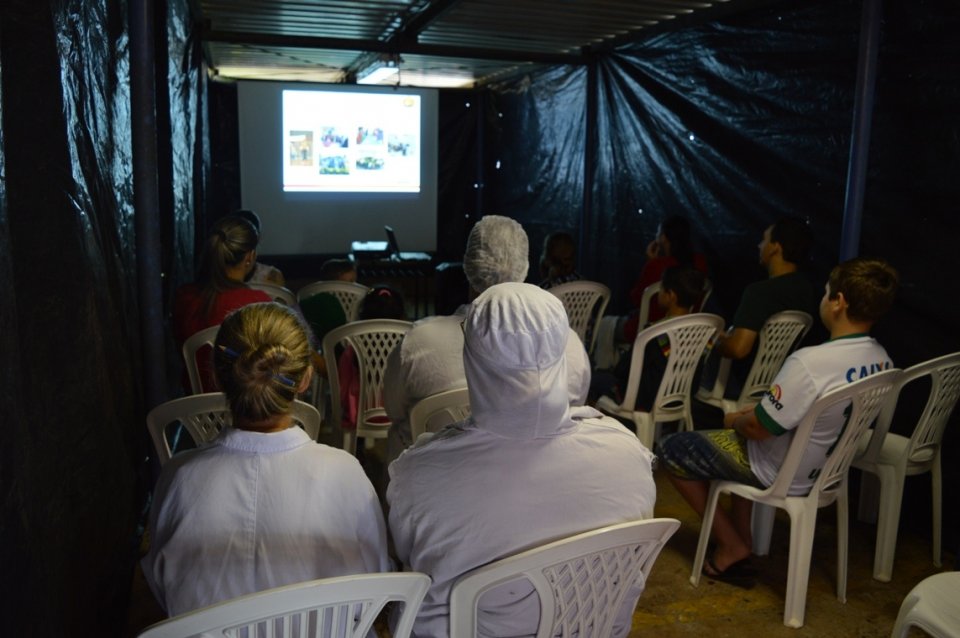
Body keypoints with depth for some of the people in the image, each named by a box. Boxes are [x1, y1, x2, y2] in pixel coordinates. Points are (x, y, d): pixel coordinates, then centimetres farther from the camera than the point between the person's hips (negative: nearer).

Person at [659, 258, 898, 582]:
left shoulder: (809, 362, -33)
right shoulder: (882, 361, -7)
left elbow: (758, 428, -24)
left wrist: (735, 420, -2)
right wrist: (758, 410, 8)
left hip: (784, 476, -8)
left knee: (672, 448, 4)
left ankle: (732, 546, 11)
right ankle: (742, 533, 28)